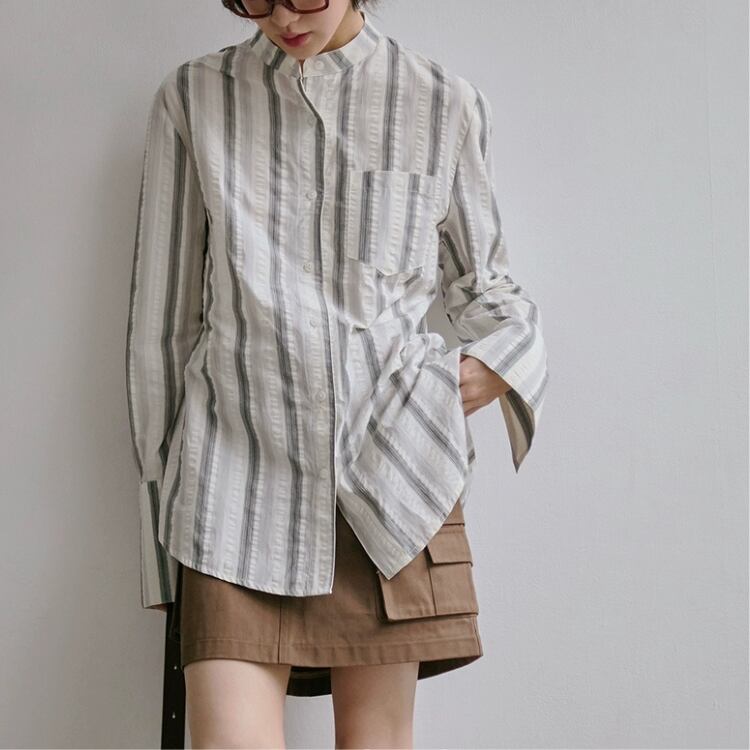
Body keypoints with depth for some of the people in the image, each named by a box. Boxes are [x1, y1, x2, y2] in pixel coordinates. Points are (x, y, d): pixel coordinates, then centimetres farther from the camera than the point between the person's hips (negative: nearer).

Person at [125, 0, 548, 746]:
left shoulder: (445, 104, 7)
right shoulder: (193, 98, 7)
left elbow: (480, 277, 20)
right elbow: (161, 319, 9)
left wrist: (503, 356, -2)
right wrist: (161, 484, 9)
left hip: (391, 459, 1)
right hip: (238, 462, 0)